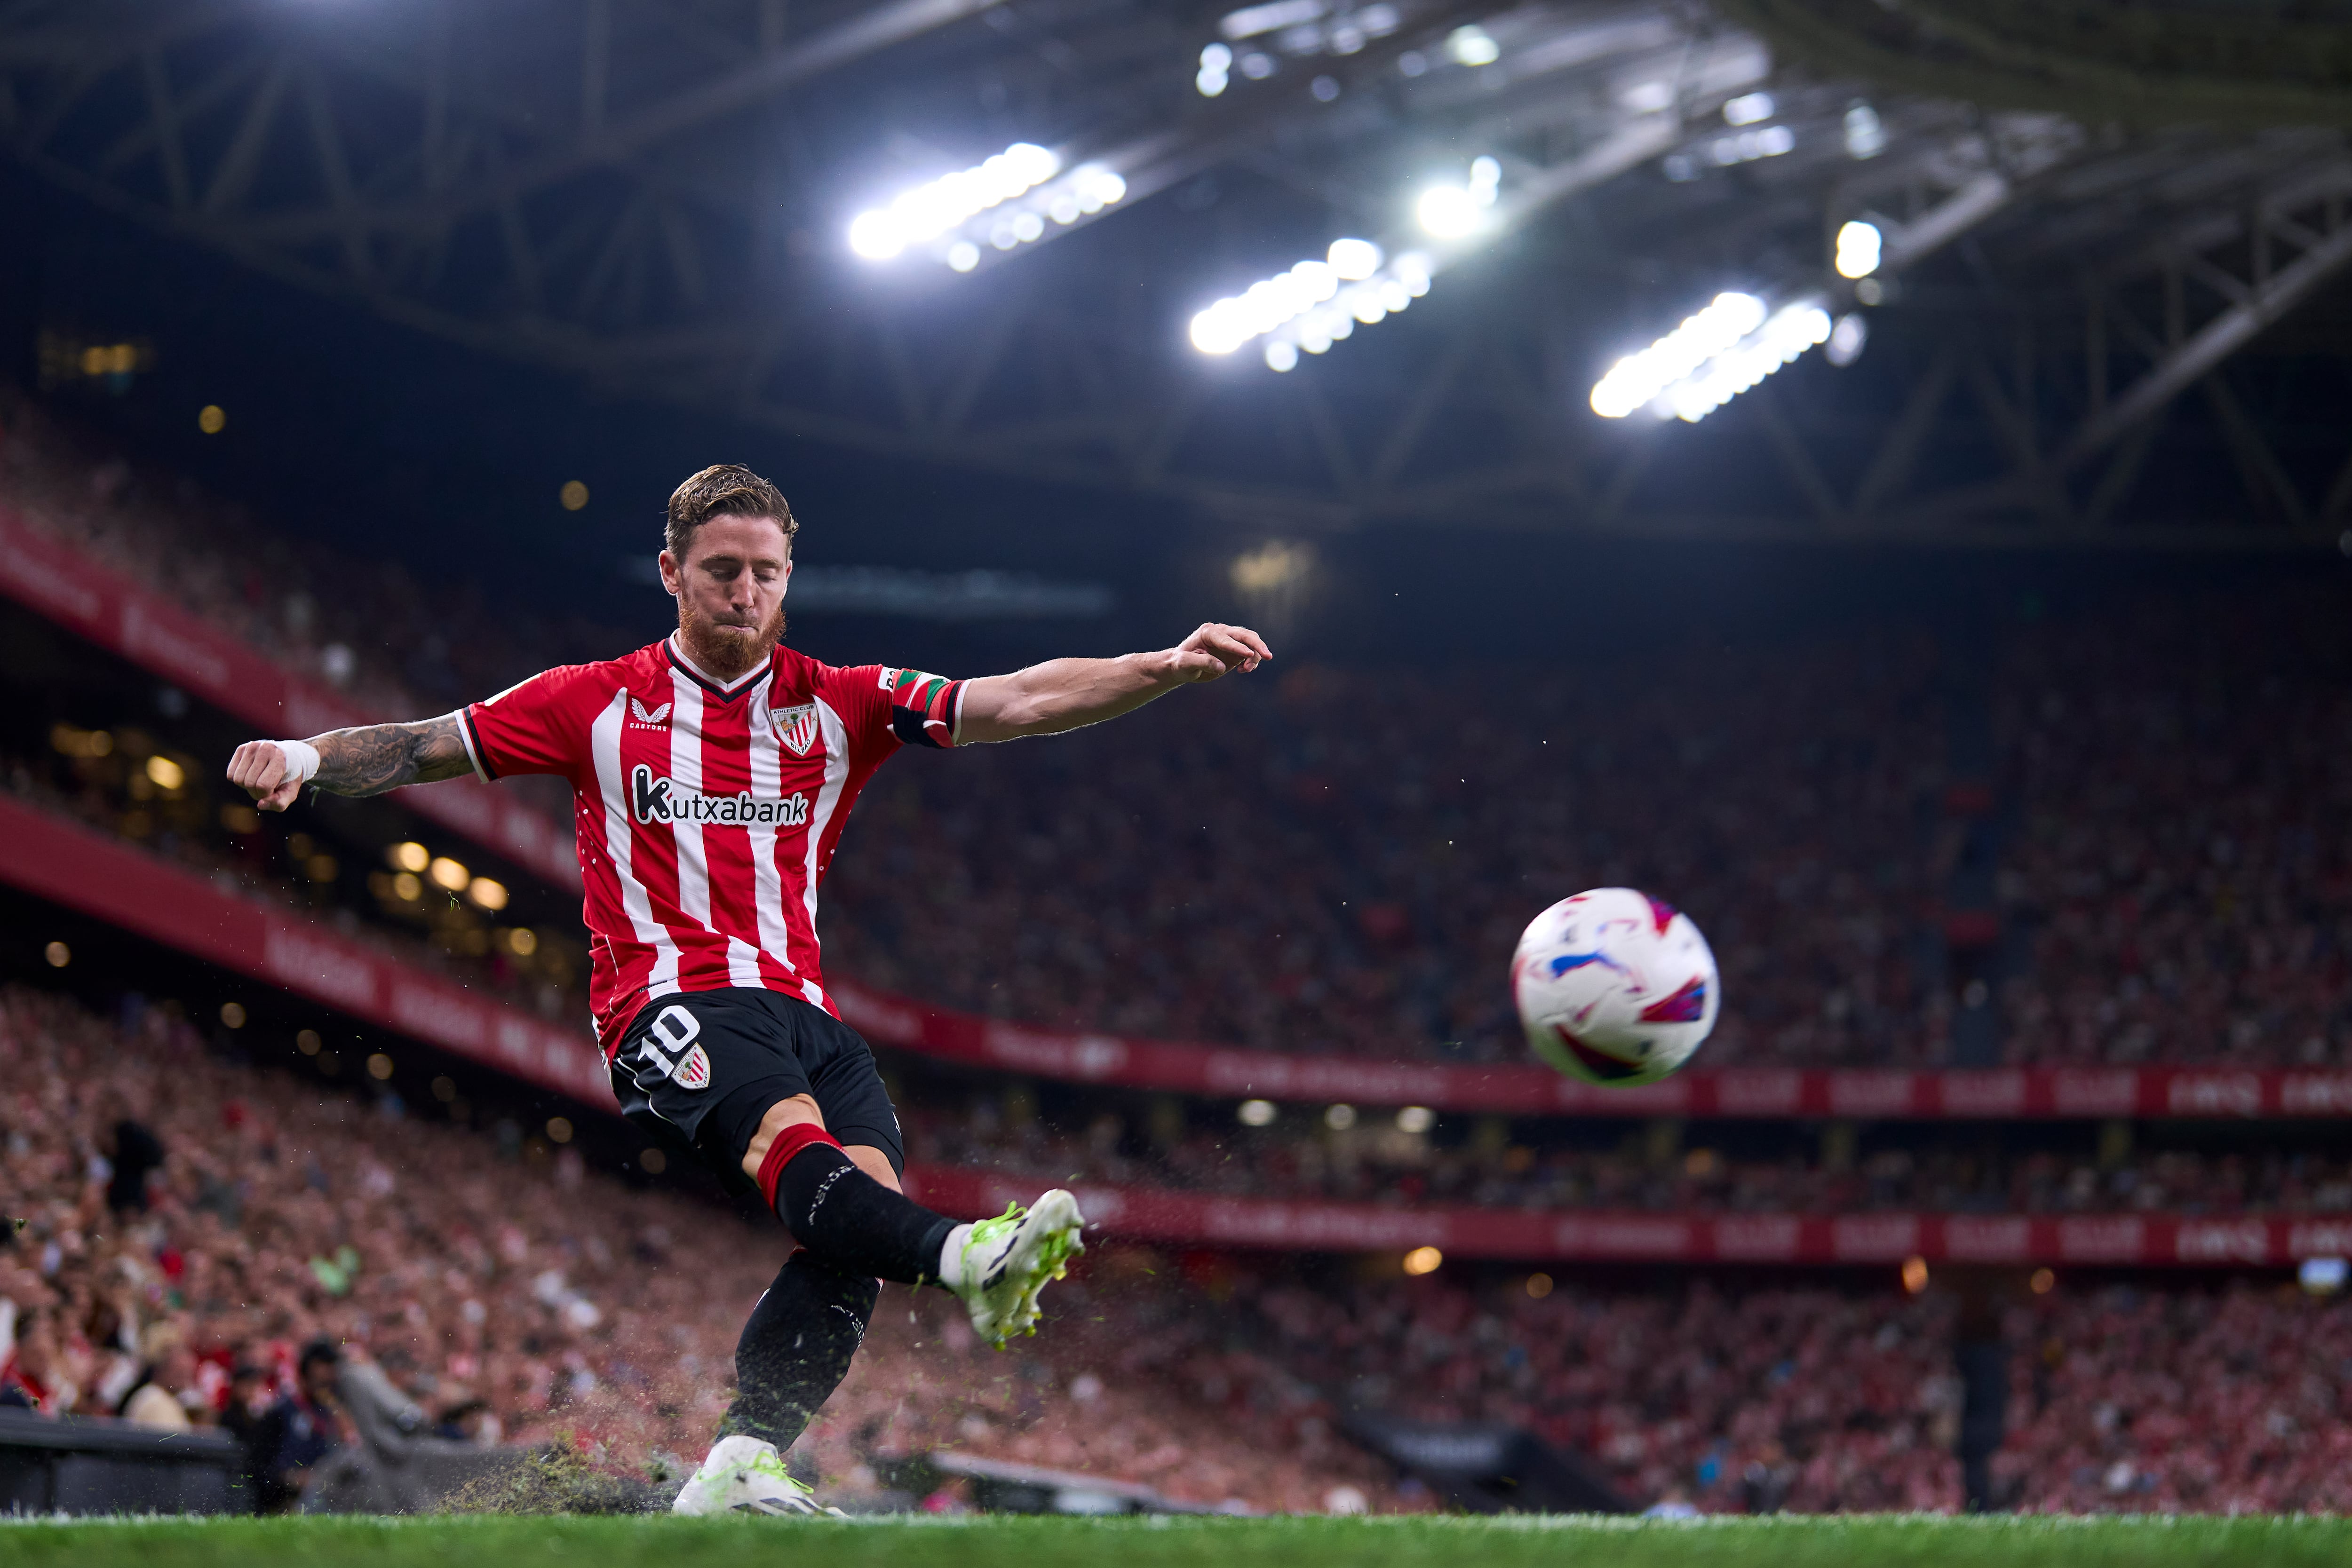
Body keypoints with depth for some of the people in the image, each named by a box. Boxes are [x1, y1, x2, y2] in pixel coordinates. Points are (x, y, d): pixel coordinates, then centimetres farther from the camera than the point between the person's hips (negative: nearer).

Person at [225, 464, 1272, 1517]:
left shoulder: (835, 705, 16)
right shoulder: (599, 703, 11)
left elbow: (1018, 704, 8)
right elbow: (421, 750, 13)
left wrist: (1168, 669, -4)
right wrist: (305, 756, -5)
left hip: (803, 1011, 4)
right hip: (673, 1003, -4)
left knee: (863, 1198, -23)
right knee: (793, 1138, -33)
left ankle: (737, 1469, -28)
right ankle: (969, 1260, -61)